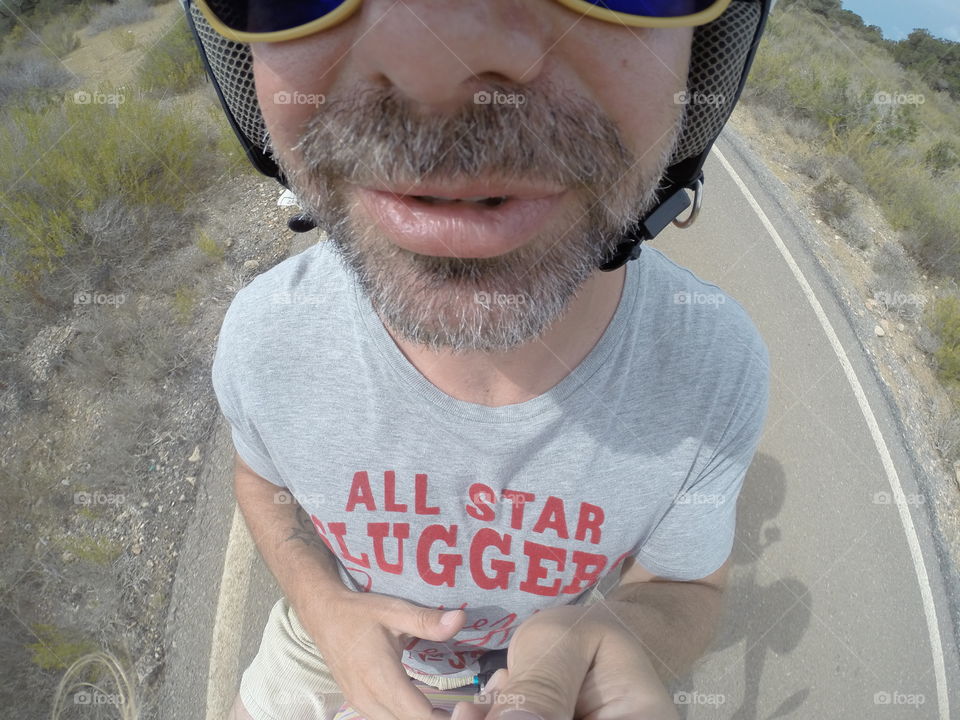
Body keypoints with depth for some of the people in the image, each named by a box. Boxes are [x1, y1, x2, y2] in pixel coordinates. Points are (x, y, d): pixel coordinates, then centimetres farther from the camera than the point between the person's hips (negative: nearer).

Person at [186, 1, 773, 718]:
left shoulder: (717, 360, -31)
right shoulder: (263, 334, -28)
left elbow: (686, 586, -16)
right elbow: (263, 476, -6)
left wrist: (623, 636, -40)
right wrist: (323, 606, -25)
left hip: (541, 659, 0)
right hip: (338, 614, 2)